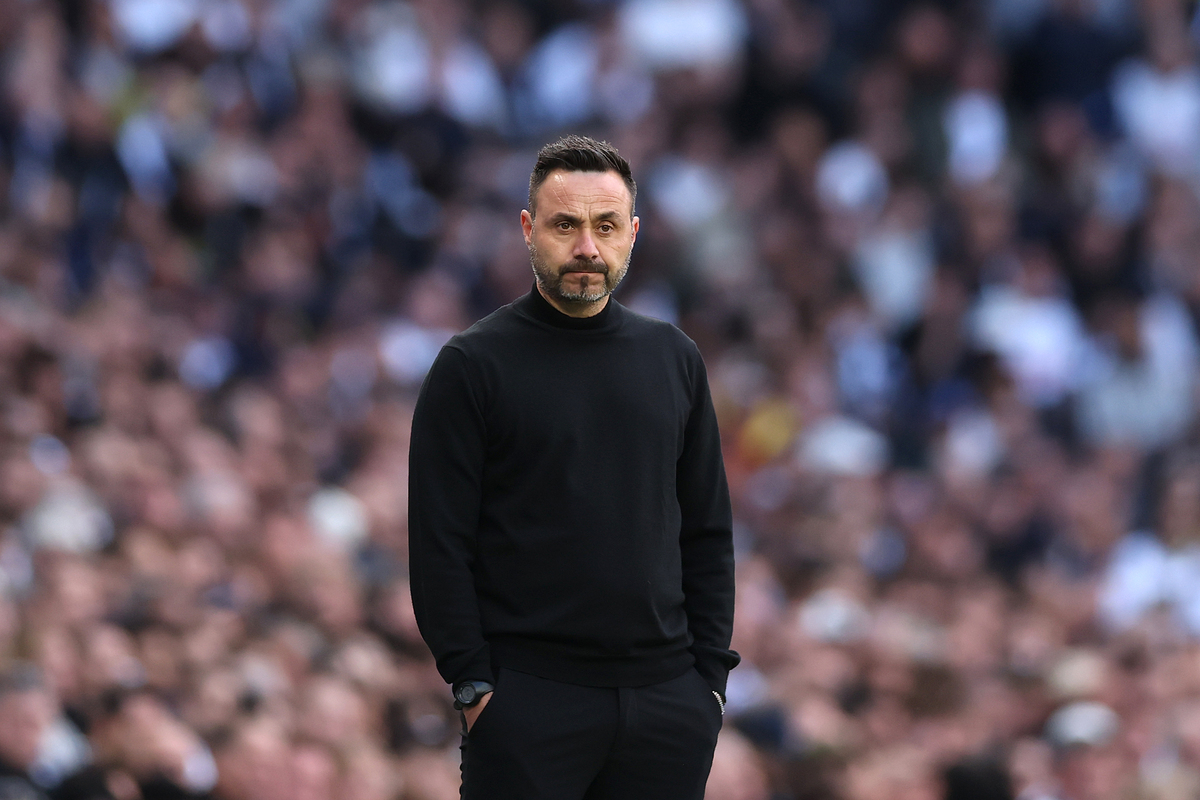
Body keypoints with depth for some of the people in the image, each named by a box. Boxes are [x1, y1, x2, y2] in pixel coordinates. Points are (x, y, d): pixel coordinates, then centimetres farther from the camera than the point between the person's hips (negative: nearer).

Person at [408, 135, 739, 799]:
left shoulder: (673, 359, 12)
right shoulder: (473, 365, -2)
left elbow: (708, 532, 14)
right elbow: (439, 541, -5)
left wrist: (711, 671, 6)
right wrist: (472, 683, -11)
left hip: (668, 699, 4)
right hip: (527, 700, -4)